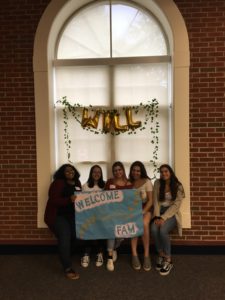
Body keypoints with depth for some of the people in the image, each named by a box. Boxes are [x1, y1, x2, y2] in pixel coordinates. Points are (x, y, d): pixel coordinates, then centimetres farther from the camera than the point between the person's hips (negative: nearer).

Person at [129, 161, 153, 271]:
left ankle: (146, 255, -21)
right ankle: (134, 255, -23)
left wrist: (143, 212, -19)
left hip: (145, 208, -1)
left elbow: (150, 200, -6)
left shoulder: (147, 182, -1)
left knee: (144, 224, -33)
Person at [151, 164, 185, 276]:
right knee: (154, 229, -28)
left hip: (172, 213, -2)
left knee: (163, 230, -31)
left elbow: (176, 205, -11)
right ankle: (161, 255, -5)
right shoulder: (157, 183, 3)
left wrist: (163, 218, -21)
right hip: (159, 212, 3)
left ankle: (168, 260, -11)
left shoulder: (178, 187, -4)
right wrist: (157, 216, -15)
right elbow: (156, 201, -1)